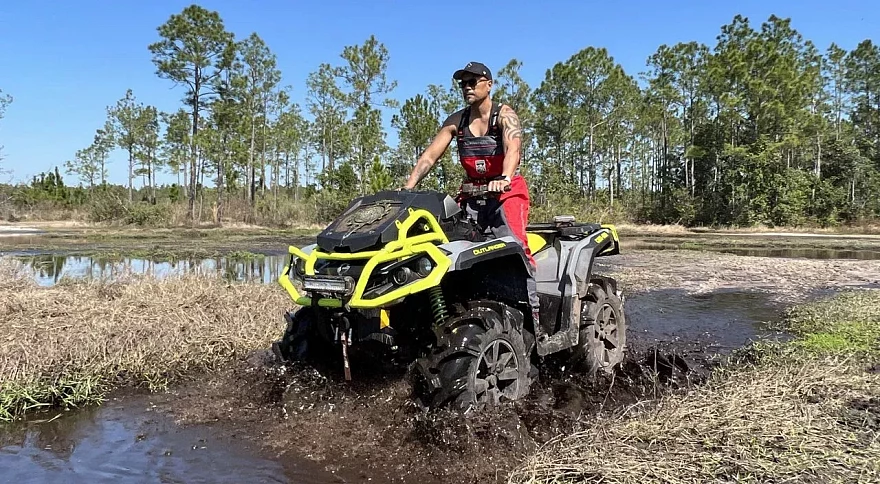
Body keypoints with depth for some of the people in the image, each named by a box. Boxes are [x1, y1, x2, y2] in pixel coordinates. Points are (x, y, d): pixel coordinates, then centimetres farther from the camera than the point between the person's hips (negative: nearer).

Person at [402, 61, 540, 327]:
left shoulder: (505, 115, -6)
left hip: (508, 190, -5)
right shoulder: (455, 121, 7)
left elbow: (513, 148, -26)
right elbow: (430, 155, 1)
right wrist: (409, 185, -14)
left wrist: (504, 179, -46)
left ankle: (530, 307, -23)